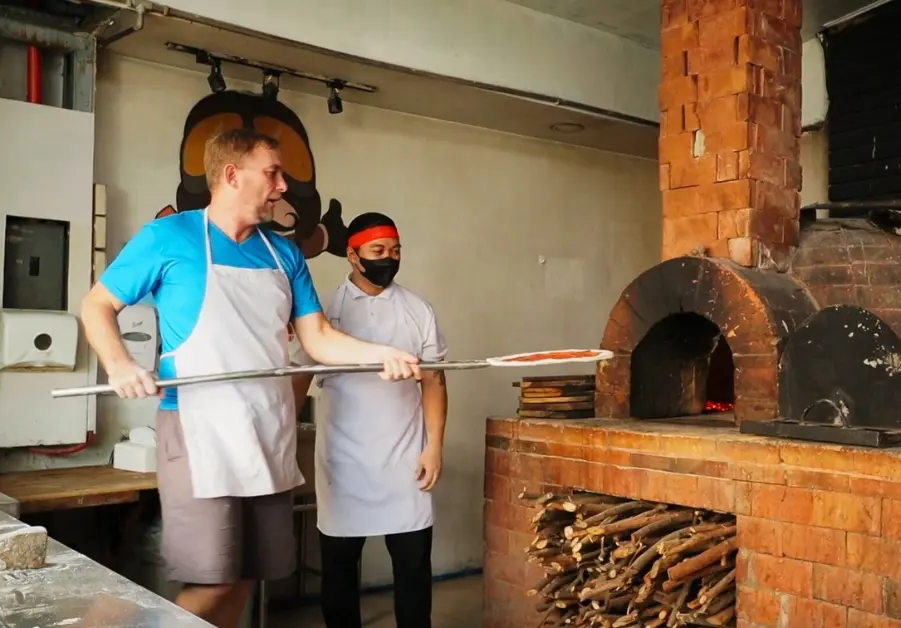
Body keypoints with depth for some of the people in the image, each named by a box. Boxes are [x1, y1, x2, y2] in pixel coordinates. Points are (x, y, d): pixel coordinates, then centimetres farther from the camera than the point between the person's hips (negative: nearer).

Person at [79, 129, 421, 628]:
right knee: (212, 582, -8)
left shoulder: (283, 254, 11)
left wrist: (382, 354, -7)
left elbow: (318, 338, 9)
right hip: (200, 434, -5)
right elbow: (96, 305, 4)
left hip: (271, 436, 6)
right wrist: (119, 364, -15)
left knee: (245, 578, 13)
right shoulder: (168, 238, -3)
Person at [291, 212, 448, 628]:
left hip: (404, 461, 1)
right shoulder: (325, 310, 0)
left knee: (414, 560, 6)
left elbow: (433, 382, 4)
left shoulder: (418, 311, 4)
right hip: (343, 461, -1)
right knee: (339, 561, 10)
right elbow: (298, 382, 2)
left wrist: (434, 446, -4)